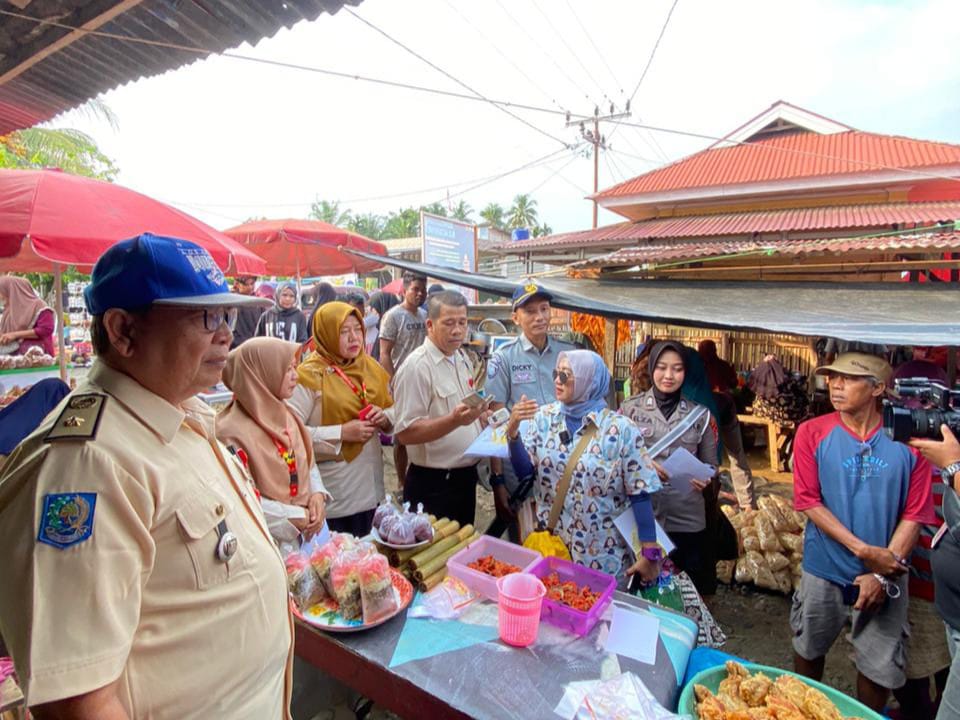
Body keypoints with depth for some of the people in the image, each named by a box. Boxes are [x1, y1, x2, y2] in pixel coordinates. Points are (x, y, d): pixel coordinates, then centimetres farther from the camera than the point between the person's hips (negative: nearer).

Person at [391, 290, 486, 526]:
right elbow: (406, 432, -23)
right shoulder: (416, 367, -18)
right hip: (434, 483, -8)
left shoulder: (462, 359, 8)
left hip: (466, 475, 8)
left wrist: (480, 413, 1)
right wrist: (455, 420, -33)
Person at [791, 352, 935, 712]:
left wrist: (883, 575, -12)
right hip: (825, 570, 0)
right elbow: (808, 501, -9)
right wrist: (863, 550, -16)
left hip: (887, 576, 0)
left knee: (879, 667, 13)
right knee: (808, 650, 18)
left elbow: (914, 515, -7)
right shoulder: (812, 433, -9)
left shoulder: (908, 440, -7)